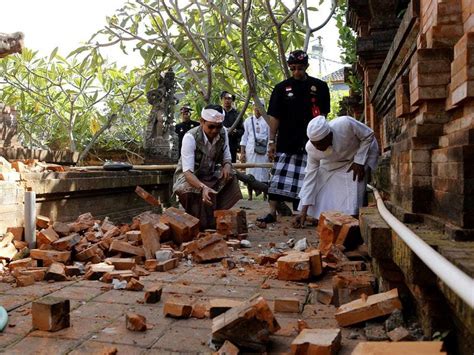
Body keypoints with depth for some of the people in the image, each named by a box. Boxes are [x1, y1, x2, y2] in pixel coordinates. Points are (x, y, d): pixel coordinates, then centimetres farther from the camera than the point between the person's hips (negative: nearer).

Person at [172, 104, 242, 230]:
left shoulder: (223, 133, -11)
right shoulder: (190, 137, -27)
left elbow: (226, 157, 2)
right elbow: (187, 171, -34)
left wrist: (227, 165, -24)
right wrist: (203, 187, -53)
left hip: (211, 175, 5)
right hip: (189, 176, -5)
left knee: (230, 177, -21)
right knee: (187, 190, -35)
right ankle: (197, 225, -12)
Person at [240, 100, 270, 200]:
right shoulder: (248, 121, 12)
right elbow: (244, 138, 11)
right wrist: (242, 153, 5)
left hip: (263, 151, -1)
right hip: (250, 150, 2)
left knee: (264, 173, -3)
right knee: (250, 173, 1)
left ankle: (265, 195, 5)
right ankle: (250, 195, 8)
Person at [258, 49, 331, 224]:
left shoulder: (319, 87, 5)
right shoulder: (282, 88, 5)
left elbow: (322, 115, 8)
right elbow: (274, 117, 3)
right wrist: (272, 141, -2)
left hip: (310, 143, 0)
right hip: (286, 142, 0)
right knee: (279, 177, -2)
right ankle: (272, 212, 3)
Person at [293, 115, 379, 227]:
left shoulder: (345, 124, -40)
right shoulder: (311, 148, -28)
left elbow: (368, 136, -20)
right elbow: (311, 175, -22)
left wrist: (359, 162, -26)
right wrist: (304, 212, -24)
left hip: (359, 156, -3)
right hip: (332, 164, 3)